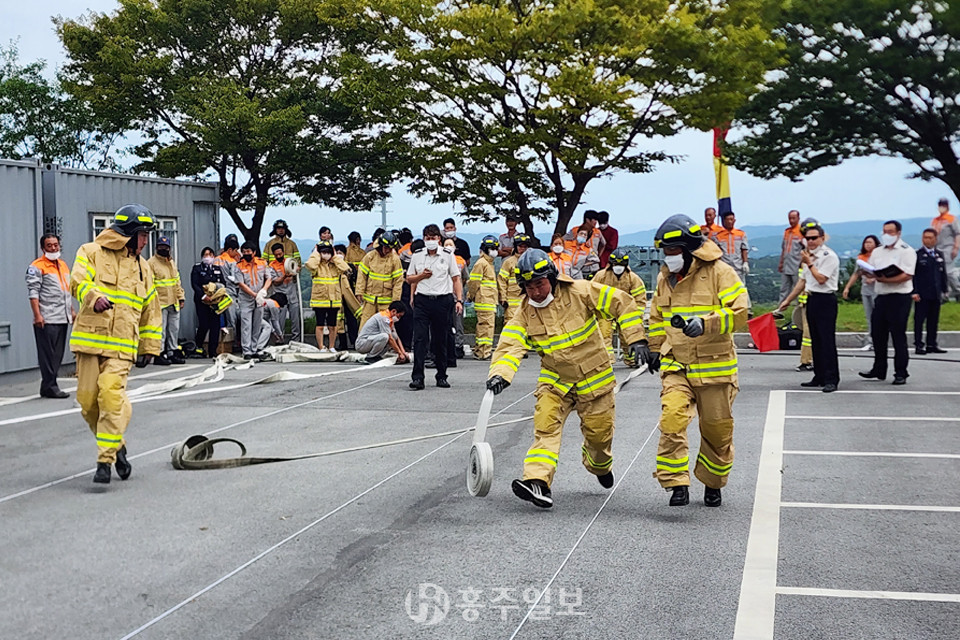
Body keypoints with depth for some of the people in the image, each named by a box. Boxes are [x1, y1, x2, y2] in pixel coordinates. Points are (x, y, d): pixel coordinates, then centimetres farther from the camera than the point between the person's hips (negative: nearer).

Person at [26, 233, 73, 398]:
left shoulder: (63, 265, 19)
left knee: (58, 355, 9)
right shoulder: (37, 266, -5)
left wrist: (72, 310, 22)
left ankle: (49, 385, 16)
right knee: (48, 355, -6)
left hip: (62, 318, 8)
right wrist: (37, 315, -18)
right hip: (47, 320, -8)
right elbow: (33, 292, -11)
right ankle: (49, 387, -2)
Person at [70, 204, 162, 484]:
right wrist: (95, 297, -37)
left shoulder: (142, 267, 17)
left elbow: (151, 311, 23)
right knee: (88, 399, 1)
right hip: (90, 339, -1)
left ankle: (105, 460, -14)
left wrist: (149, 347, 21)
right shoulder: (91, 253, 4)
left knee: (111, 394, -17)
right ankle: (116, 446, 24)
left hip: (123, 345, 1)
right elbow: (79, 282, -15)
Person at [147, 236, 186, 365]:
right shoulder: (151, 263, -6)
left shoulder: (172, 262, 17)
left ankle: (172, 352, 19)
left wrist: (181, 297, 15)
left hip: (173, 303, 7)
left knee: (174, 329, 11)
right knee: (160, 330, -7)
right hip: (160, 303, -7)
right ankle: (159, 354, -2)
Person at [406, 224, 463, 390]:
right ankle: (417, 377, -10)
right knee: (419, 339, -8)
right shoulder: (417, 256, 9)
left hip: (443, 300, -1)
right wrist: (421, 276, -4)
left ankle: (442, 376, 16)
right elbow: (409, 278, 17)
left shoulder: (448, 255, 5)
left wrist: (459, 300, -3)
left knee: (441, 340, 5)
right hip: (422, 300, 1)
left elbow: (456, 279, 7)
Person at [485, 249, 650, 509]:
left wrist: (636, 340, -16)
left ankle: (600, 466, 43)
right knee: (545, 424, -20)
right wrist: (500, 373, -36)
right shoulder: (525, 314, -6)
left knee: (599, 432, 8)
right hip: (555, 380, 2)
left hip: (594, 378, -1)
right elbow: (510, 346, -16)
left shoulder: (580, 292, -15)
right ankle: (537, 482, -27)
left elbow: (622, 304, -11)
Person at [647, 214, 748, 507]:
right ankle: (677, 484, -10)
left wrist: (706, 323, -29)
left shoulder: (719, 272, -8)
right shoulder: (664, 277, 11)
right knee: (672, 420, -18)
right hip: (676, 366, 3)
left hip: (715, 366, -3)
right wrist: (656, 349, 23)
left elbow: (738, 312, -15)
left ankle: (712, 484, 31)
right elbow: (657, 316, 26)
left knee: (717, 430, 9)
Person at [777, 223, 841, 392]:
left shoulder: (829, 256, -10)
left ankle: (831, 379, -7)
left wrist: (809, 263, -12)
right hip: (812, 299, 9)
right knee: (815, 341, 12)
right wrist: (788, 300, 23)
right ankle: (819, 377, 18)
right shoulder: (810, 256, 17)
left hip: (825, 300, -9)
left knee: (827, 341, -9)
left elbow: (821, 279, -20)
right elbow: (803, 281, 23)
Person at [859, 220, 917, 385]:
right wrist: (871, 274, -9)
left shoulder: (906, 251, -6)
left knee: (898, 336, -3)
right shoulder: (877, 251, 16)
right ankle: (878, 370, 20)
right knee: (878, 335, 9)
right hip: (881, 296, 7)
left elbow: (907, 275, -16)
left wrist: (885, 280, -21)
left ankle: (901, 373, 3)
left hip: (900, 297, -7)